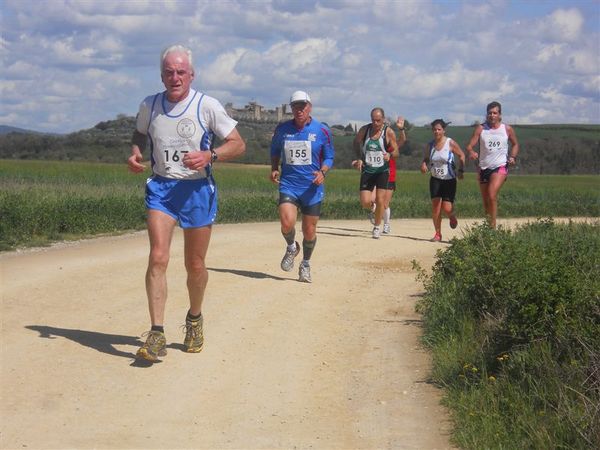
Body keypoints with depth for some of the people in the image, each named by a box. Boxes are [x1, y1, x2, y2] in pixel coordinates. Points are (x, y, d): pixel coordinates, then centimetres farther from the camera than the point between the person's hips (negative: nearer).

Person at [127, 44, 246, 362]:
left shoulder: (207, 106, -7)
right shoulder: (149, 106, 2)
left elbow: (238, 144, -3)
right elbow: (139, 135, 22)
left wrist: (209, 156, -21)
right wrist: (135, 154, -1)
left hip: (197, 190, -1)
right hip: (160, 187, 1)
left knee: (195, 265, 9)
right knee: (158, 258, -15)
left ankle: (194, 319, 36)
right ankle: (157, 334, -15)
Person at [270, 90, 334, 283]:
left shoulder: (322, 130, -1)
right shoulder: (282, 129, 4)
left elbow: (329, 157, 7)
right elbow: (275, 151, 19)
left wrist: (322, 172, -13)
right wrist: (274, 169, 2)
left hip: (312, 187, 0)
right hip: (288, 185, 0)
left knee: (309, 231, 6)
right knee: (287, 223, -21)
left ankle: (305, 265, 31)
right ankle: (291, 248, 13)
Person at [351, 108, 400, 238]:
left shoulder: (389, 132, -9)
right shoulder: (364, 130, -4)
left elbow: (396, 152, -5)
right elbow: (356, 143, 14)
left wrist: (390, 155, -27)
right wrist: (359, 158, 0)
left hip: (382, 170, -2)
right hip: (367, 170, 2)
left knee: (380, 200, -6)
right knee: (365, 202, -6)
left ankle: (377, 227, 14)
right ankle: (372, 209, 31)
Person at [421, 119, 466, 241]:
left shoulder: (450, 143, -9)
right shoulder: (430, 145, 2)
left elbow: (461, 155, 0)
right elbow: (426, 159, 14)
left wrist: (460, 170, -10)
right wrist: (424, 164, -8)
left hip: (449, 180, -3)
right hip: (435, 179, 3)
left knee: (446, 208, -9)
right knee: (435, 206, -8)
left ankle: (452, 217, 30)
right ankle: (438, 233, 2)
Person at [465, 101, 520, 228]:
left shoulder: (507, 129, 3)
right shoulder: (481, 129, 2)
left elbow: (515, 144, 19)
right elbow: (470, 145, -6)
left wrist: (513, 157, 2)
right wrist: (471, 152, -29)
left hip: (500, 167, -3)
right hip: (484, 168, 3)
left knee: (492, 195, -22)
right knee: (485, 201, 10)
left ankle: (493, 226, -20)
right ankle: (489, 225, 29)